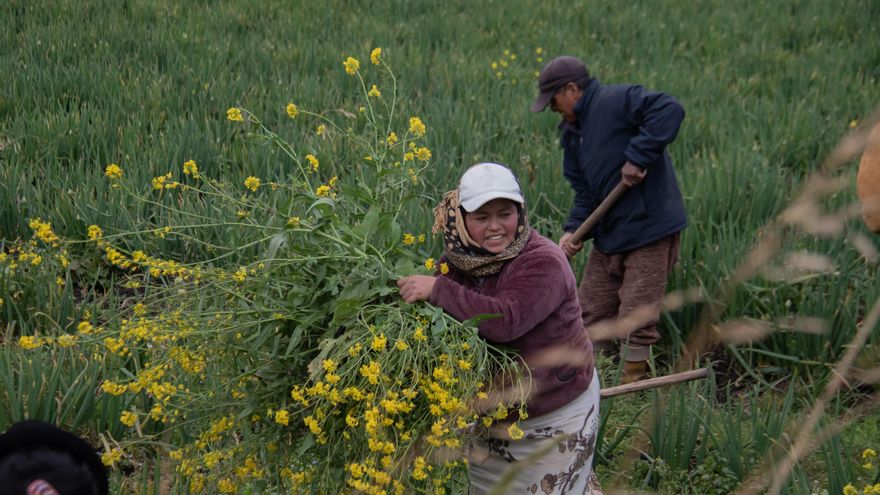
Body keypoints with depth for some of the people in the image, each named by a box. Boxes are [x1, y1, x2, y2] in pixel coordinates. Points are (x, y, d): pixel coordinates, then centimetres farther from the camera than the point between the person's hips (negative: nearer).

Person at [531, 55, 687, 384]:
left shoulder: (616, 100, -14)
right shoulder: (572, 131, 14)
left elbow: (670, 111, -28)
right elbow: (584, 189, 13)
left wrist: (637, 158, -29)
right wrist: (574, 229, -3)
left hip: (649, 231, -9)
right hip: (609, 234, 9)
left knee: (635, 320, -3)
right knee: (591, 312, 13)